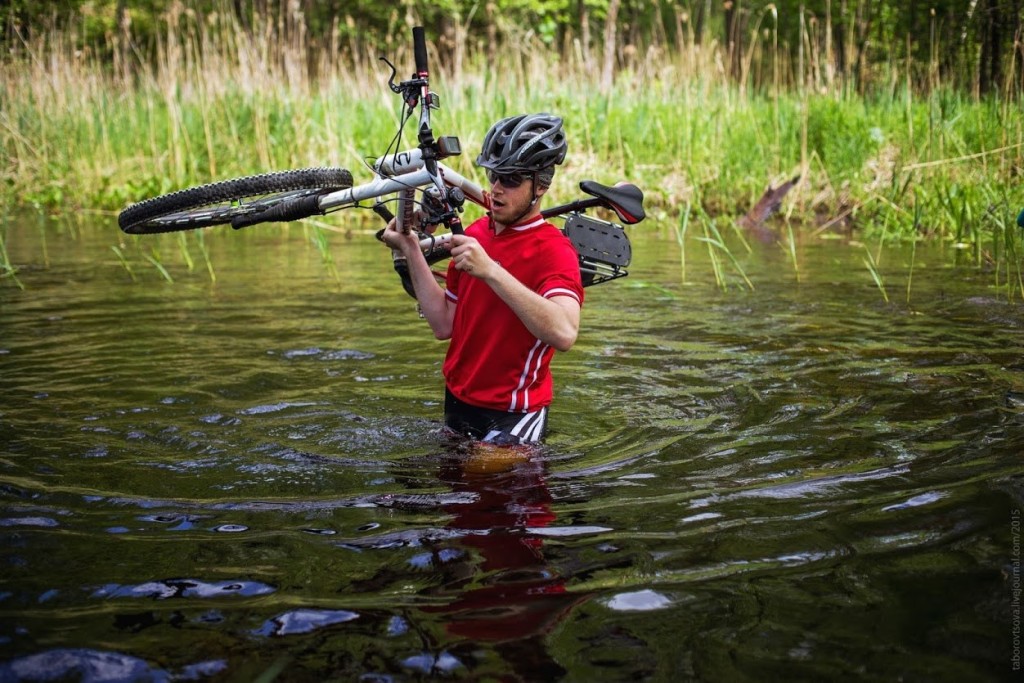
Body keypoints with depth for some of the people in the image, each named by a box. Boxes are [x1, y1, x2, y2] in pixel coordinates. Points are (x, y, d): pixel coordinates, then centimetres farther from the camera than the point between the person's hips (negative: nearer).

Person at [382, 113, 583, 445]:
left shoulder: (554, 250, -18)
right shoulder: (474, 234, 3)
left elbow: (564, 333, -38)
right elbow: (444, 324, 2)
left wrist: (490, 270, -39)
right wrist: (412, 251, -4)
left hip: (512, 415, -7)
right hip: (458, 402, 8)